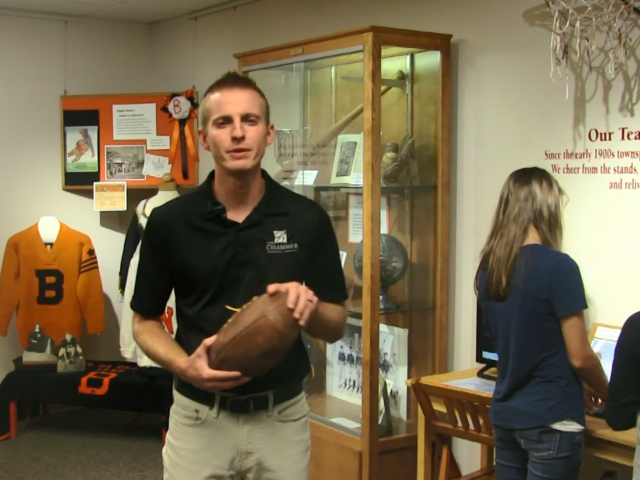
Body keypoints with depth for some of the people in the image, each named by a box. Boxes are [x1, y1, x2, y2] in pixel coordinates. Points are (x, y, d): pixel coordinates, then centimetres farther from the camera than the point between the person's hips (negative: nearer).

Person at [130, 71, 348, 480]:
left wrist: (309, 307, -20)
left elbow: (336, 327, 2)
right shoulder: (169, 221, -6)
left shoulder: (307, 219, -5)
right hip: (199, 418, 0)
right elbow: (145, 321, 4)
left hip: (282, 417, 1)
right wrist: (183, 365, -15)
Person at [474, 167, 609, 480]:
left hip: (505, 416, 6)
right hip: (551, 420, -6)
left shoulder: (488, 268, 1)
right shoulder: (558, 267, -18)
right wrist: (604, 392, 8)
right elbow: (580, 357, -13)